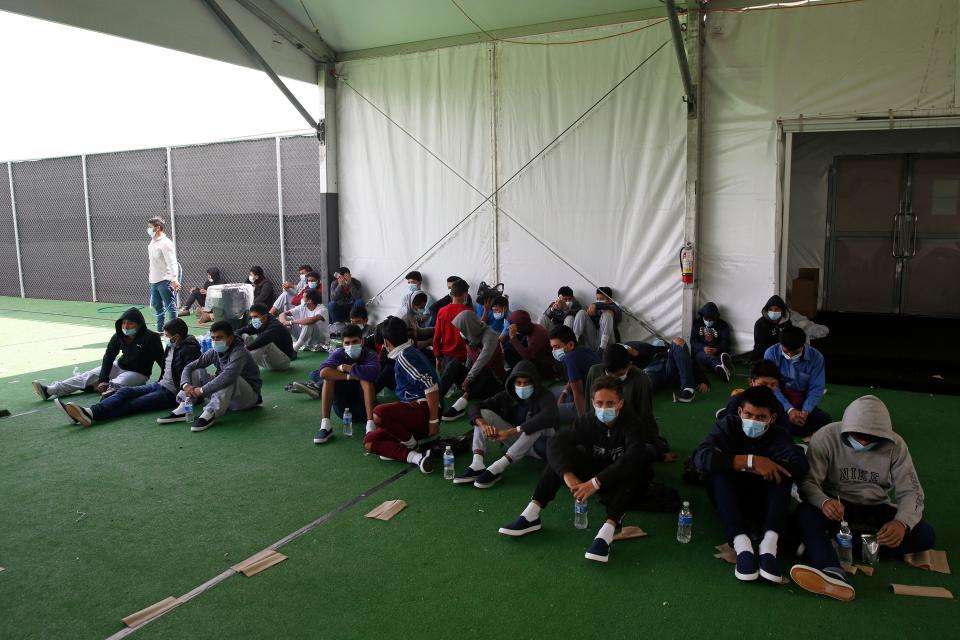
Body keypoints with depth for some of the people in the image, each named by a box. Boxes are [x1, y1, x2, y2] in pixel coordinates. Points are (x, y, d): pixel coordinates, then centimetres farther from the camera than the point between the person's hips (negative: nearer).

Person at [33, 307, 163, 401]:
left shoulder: (150, 338, -21)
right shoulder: (119, 336, -4)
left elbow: (162, 360, -21)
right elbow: (108, 357, -6)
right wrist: (103, 379, -17)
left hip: (138, 374, -6)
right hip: (119, 366, 6)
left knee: (115, 385, -34)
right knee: (89, 376, -7)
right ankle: (50, 390, -14)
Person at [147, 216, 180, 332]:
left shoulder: (166, 243, -13)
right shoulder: (152, 242, 13)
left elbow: (172, 262, -22)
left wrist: (174, 279, -32)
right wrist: (152, 277, 22)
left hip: (164, 280, -9)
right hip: (154, 280, 9)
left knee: (170, 306, -4)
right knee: (156, 305, 17)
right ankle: (160, 330, 28)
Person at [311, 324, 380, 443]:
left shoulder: (370, 355, -9)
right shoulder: (339, 354, -4)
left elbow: (373, 372, -34)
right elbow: (323, 372, -25)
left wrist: (348, 368, -23)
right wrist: (349, 376, -27)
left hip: (362, 408, -2)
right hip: (342, 409, 2)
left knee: (366, 378, -26)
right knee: (329, 377, -19)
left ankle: (370, 424, -35)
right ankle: (325, 425, -24)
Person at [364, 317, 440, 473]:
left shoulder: (404, 356, -11)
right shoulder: (411, 352, 18)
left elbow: (431, 387, -21)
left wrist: (434, 421, -21)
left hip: (423, 410, -10)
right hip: (413, 414, 10)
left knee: (378, 414, -33)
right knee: (369, 441, 1)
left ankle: (411, 445, -9)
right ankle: (415, 456, -19)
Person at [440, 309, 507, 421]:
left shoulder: (489, 335, -19)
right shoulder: (471, 337, 5)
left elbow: (484, 359, -35)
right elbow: (469, 362, 10)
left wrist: (469, 378, -39)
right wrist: (465, 376, -6)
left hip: (494, 382, -6)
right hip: (476, 379, 6)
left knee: (484, 372, -38)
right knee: (455, 365, -18)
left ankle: (462, 403, -49)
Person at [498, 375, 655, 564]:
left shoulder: (631, 423, -23)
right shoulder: (588, 420, -12)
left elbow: (634, 456, -42)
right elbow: (555, 441, -23)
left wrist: (596, 482, -48)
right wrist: (567, 474, -41)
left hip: (625, 482, -3)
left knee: (634, 467, -36)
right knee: (561, 451, -17)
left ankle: (607, 531, -50)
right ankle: (531, 515, -23)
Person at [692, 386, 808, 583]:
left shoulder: (780, 435, -9)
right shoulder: (728, 425, -13)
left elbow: (801, 467, -29)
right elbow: (700, 457, -33)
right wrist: (750, 461, -39)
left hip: (764, 502, 1)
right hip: (730, 500, -1)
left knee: (782, 471, -26)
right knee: (717, 472, -30)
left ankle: (769, 543, -38)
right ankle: (741, 543, -40)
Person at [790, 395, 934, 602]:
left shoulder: (895, 445, -9)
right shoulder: (826, 437, -16)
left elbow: (911, 491, -10)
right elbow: (808, 482, -19)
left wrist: (902, 522, -32)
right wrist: (824, 502, -42)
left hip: (875, 509, 3)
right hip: (835, 505, -3)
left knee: (926, 535, -21)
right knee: (804, 512, -34)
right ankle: (833, 573, -53)